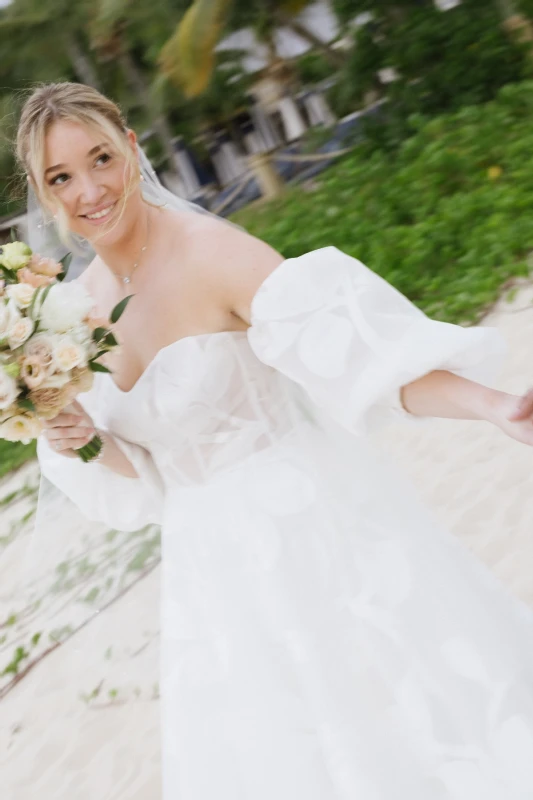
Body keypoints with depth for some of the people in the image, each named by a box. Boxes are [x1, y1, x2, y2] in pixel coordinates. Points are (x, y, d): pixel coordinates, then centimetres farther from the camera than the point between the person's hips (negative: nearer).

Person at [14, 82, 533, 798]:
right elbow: (141, 472, 8)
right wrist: (78, 440, -12)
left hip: (311, 520, -6)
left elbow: (359, 353, -30)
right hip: (214, 566, 6)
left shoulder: (209, 253, -18)